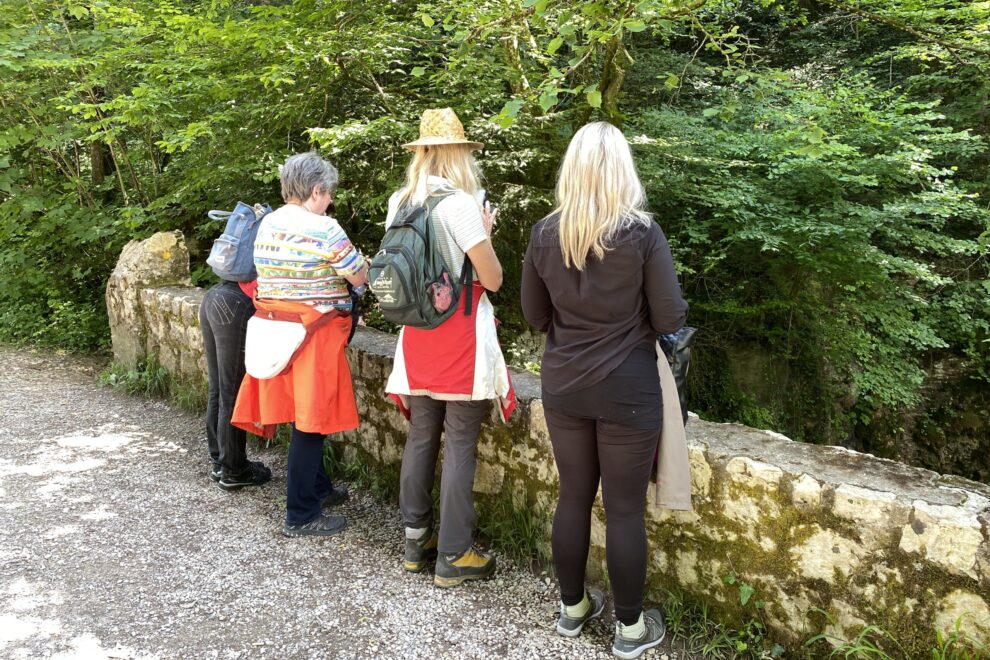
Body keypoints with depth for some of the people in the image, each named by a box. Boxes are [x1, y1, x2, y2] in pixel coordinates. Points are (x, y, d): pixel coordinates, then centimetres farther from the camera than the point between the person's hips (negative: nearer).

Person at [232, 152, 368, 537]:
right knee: (310, 421, 0)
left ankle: (317, 487, 36)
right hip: (313, 332, -8)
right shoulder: (324, 228, -15)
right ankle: (301, 516, 8)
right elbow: (360, 278, -10)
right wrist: (362, 263, 12)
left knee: (301, 413, 19)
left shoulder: (266, 224, 9)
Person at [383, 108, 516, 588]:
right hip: (461, 337, -6)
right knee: (460, 445, 1)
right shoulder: (460, 204, -14)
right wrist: (486, 230, 5)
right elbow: (493, 279, -11)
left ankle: (415, 540, 25)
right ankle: (452, 557, 10)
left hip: (416, 334, 7)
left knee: (421, 436, 14)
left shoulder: (398, 204, 6)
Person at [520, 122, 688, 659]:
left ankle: (572, 608, 34)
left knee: (573, 497, 17)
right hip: (627, 392, -3)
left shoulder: (545, 233, -3)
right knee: (625, 509, 8)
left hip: (563, 387, 4)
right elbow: (671, 319, -9)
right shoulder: (642, 233, -13)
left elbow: (535, 317, 5)